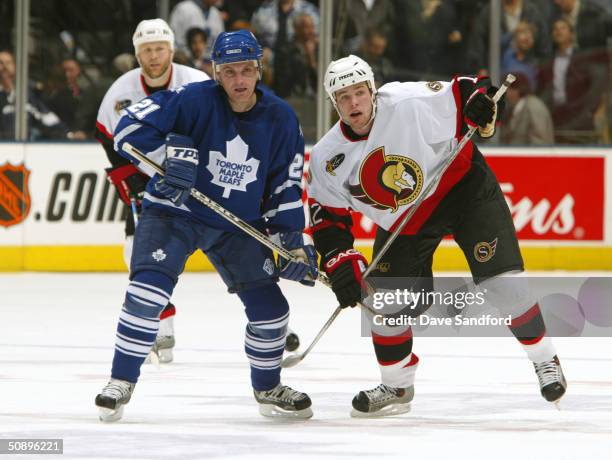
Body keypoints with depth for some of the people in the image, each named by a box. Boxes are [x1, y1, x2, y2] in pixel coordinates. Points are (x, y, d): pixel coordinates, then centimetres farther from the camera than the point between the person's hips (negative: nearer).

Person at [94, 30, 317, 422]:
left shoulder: (280, 119, -6)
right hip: (174, 210, -4)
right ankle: (122, 383, -8)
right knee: (148, 292, -21)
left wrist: (295, 239, -1)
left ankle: (268, 389, 25)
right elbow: (131, 127, -20)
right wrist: (168, 158, -32)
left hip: (239, 224, 4)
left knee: (270, 307, 1)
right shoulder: (195, 101, -18)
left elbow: (287, 184, 3)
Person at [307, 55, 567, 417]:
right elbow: (327, 217, -4)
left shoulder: (410, 102, -25)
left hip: (463, 188, -4)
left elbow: (461, 93, -13)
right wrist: (339, 261, -14)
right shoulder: (327, 159, -12)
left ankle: (544, 358, 8)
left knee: (503, 283, -13)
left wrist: (479, 101, -34)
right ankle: (397, 387, 19)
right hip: (402, 222, 4)